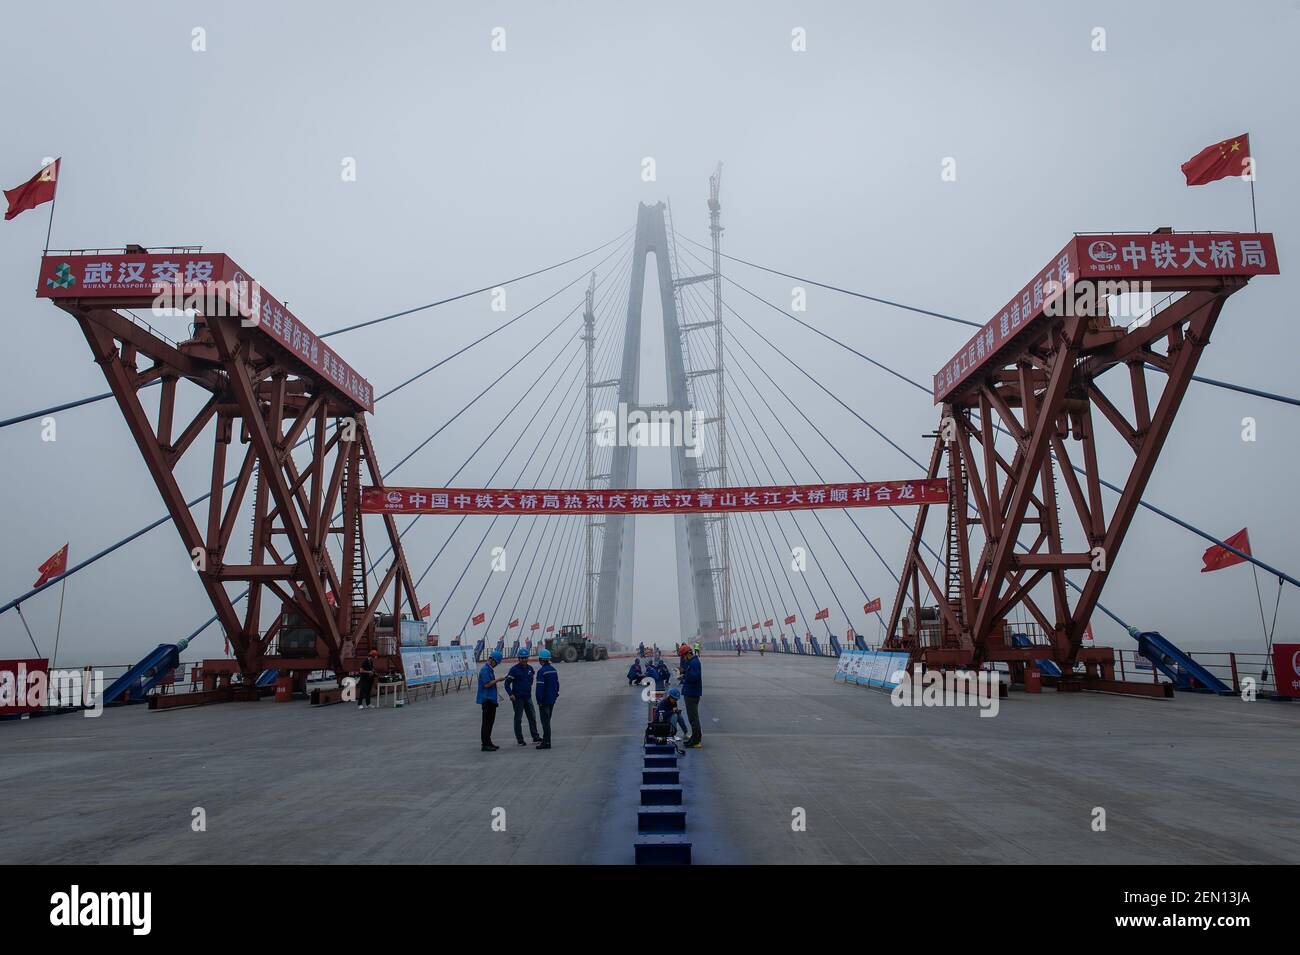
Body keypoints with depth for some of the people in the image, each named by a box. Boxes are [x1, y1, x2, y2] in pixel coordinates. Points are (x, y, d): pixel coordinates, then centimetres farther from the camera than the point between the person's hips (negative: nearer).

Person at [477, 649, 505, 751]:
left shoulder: (489, 669, 15)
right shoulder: (485, 670, -17)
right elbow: (487, 684, -23)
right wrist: (497, 680, -15)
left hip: (491, 699, 10)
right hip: (487, 699, -10)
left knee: (490, 721, 15)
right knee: (487, 722, -5)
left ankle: (488, 742, 23)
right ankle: (485, 744, -1)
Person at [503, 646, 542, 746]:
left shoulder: (530, 669, 7)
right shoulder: (514, 669, -11)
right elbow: (507, 683, -10)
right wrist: (510, 694, -19)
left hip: (528, 697, 6)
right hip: (517, 698, -6)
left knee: (532, 717, 7)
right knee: (518, 719, 2)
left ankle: (535, 737, 14)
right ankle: (519, 739, 10)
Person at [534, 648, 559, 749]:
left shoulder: (541, 671, -17)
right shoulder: (553, 670, 9)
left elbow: (540, 687, -20)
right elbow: (557, 684, 15)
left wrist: (539, 700, -16)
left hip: (544, 700, -8)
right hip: (552, 699, 8)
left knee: (545, 721, -3)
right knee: (547, 720, 17)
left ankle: (546, 742, -1)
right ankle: (546, 740, 25)